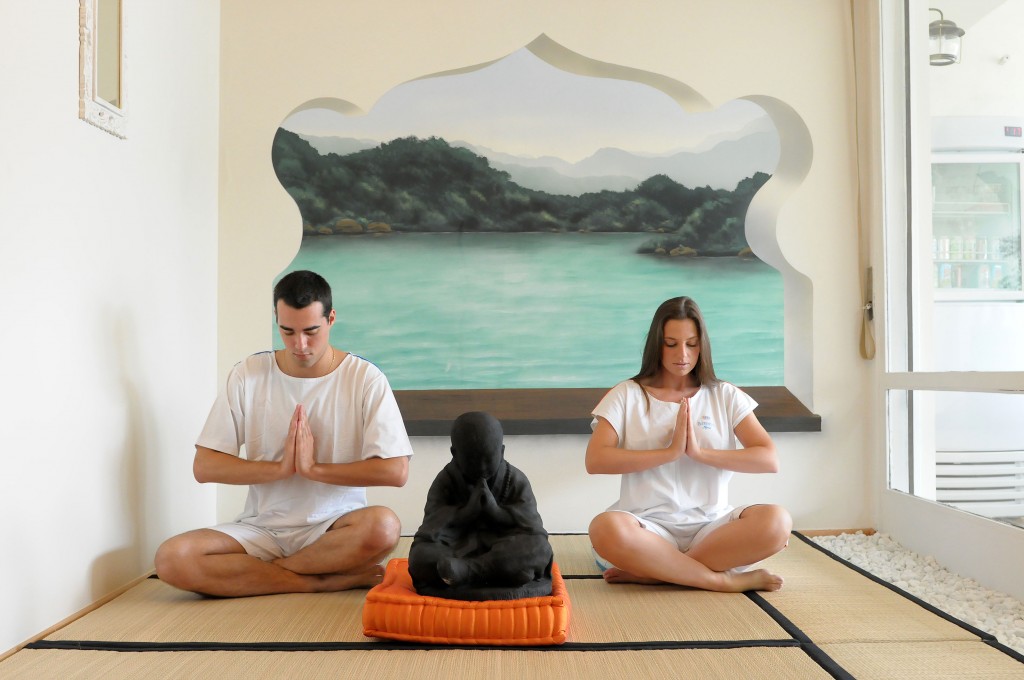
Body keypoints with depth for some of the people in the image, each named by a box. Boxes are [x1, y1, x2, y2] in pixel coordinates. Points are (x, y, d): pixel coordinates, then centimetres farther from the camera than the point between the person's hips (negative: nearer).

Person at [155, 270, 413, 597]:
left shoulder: (365, 378, -5)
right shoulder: (248, 375, 1)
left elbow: (395, 471, -12)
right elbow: (204, 466, -2)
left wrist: (314, 468, -16)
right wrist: (280, 468, -16)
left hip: (333, 528, -2)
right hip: (260, 528, 2)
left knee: (383, 525, -35)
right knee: (172, 558, -24)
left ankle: (262, 571, -13)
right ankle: (328, 581, -19)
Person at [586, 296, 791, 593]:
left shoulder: (725, 396, 12)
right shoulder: (627, 395, 8)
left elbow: (770, 460, 0)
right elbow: (595, 460, -7)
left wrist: (700, 452, -11)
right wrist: (670, 452, -11)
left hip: (710, 524, 2)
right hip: (649, 523, -1)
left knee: (776, 521, -29)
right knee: (605, 529, -37)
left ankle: (653, 571, -23)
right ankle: (724, 579, -24)